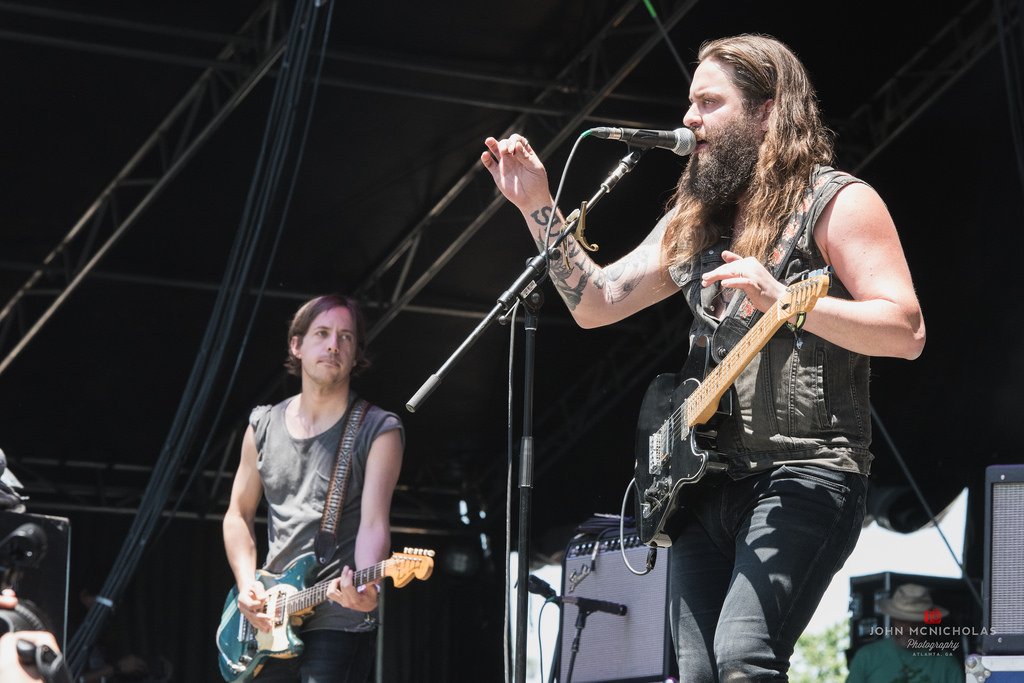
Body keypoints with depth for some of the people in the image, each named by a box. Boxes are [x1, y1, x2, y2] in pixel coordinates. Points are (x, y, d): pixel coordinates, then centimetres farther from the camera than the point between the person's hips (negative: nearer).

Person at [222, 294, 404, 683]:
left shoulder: (378, 431, -3)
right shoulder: (264, 427, 11)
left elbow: (373, 524, -13)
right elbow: (238, 514, 17)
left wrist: (365, 586, -33)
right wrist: (246, 584, 1)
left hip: (339, 624, -5)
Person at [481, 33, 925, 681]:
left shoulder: (835, 202, -2)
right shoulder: (694, 219, 19)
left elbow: (907, 331, -11)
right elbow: (597, 302, 21)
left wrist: (784, 302, -23)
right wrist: (540, 208, 11)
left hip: (805, 474, -7)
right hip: (705, 479, 7)